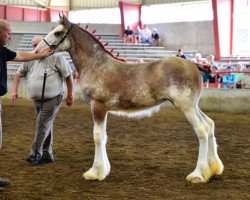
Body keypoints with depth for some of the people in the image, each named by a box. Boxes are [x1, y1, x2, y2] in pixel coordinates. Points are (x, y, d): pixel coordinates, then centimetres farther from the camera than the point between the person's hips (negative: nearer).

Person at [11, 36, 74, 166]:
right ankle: (47, 155, 21)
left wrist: (70, 95, -7)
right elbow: (19, 73, 12)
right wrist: (14, 91, 5)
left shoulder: (56, 57, -13)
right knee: (45, 126, 12)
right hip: (37, 100, 5)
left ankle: (36, 154, -5)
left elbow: (68, 76, -8)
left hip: (53, 99, -5)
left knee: (42, 125, -11)